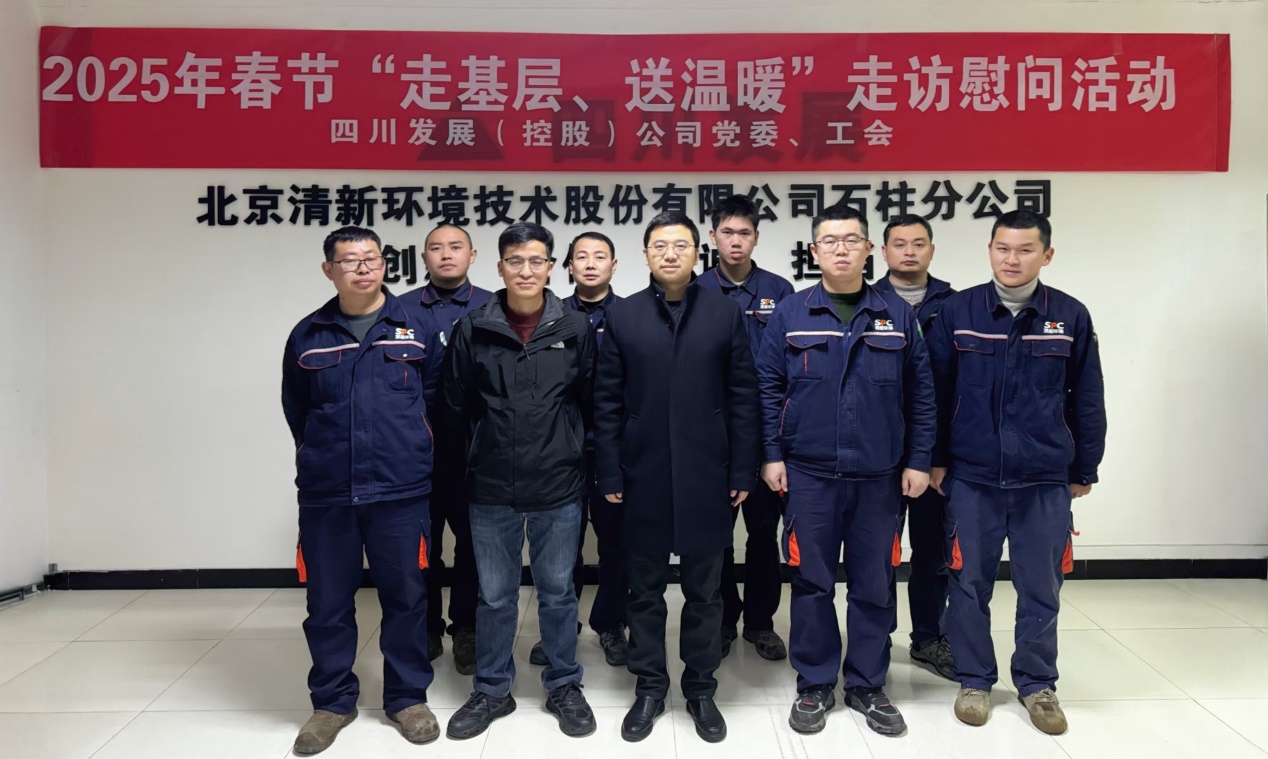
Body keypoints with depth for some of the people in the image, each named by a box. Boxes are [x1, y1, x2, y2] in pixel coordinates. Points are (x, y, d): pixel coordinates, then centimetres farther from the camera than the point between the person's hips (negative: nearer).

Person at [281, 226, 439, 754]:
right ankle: (332, 701, 29)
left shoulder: (415, 326, 2)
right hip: (325, 493, 2)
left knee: (405, 595, 8)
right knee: (327, 601, 9)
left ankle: (407, 697, 26)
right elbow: (296, 410, 16)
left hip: (401, 491, -1)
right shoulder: (307, 335, 7)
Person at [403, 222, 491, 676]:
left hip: (474, 447, -1)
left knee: (473, 538, 7)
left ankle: (467, 629, 22)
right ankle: (426, 629, 25)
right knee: (422, 540, 10)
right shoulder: (403, 310, 7)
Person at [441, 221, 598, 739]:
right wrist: (492, 443, 10)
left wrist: (562, 446, 7)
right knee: (494, 595, 13)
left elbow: (589, 402, 6)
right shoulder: (473, 329, -4)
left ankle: (563, 687, 31)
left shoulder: (576, 328, -3)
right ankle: (492, 691, 31)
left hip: (558, 486, 0)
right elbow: (456, 403, 6)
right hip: (490, 487, 0)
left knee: (558, 592, 14)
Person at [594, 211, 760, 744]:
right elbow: (607, 402, 2)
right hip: (643, 475, 1)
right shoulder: (622, 316, 2)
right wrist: (610, 474, -2)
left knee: (704, 590, 12)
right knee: (645, 589, 12)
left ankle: (701, 690, 28)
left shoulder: (725, 314, 1)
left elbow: (743, 399, 1)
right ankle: (649, 688, 28)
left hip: (706, 475, 0)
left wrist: (742, 472, -2)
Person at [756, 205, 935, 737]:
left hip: (880, 475, 1)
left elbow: (920, 393, 5)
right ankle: (815, 686, 23)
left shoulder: (898, 315, 3)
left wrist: (918, 461, 1)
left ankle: (867, 685, 26)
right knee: (812, 582, 8)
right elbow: (768, 388, 2)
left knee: (874, 584, 10)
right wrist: (772, 455, -3)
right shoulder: (789, 315, 1)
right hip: (809, 473, -1)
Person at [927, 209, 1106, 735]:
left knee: (1041, 587, 10)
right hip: (971, 477, 0)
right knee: (969, 584, 8)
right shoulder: (957, 311, -3)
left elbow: (1087, 401, 6)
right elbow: (935, 392, 2)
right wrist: (935, 460, 2)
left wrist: (1084, 471, 8)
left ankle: (1037, 683, 28)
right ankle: (974, 680, 25)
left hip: (1046, 481, 1)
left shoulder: (1070, 316, 0)